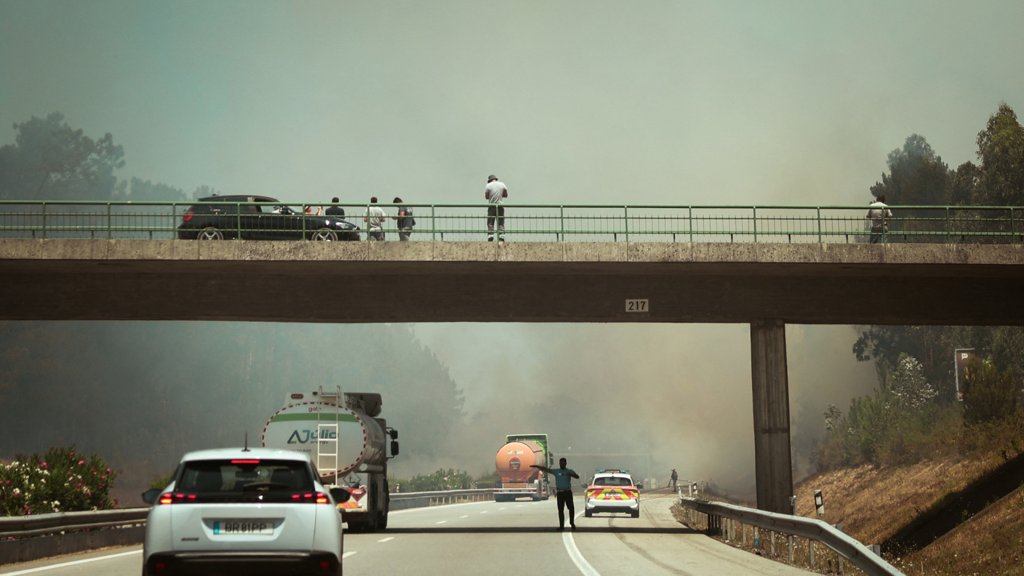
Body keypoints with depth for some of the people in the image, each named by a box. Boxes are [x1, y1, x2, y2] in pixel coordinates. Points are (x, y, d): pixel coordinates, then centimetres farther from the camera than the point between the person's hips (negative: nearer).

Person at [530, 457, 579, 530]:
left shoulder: (569, 471, 5)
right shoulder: (556, 471, 6)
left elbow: (577, 477, -5)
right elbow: (546, 469, 1)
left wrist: (571, 475, -24)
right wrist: (536, 466, -7)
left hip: (568, 492, -1)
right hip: (560, 493, 1)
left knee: (571, 508, -2)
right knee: (560, 510, 0)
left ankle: (572, 523, 17)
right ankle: (561, 525, 2)